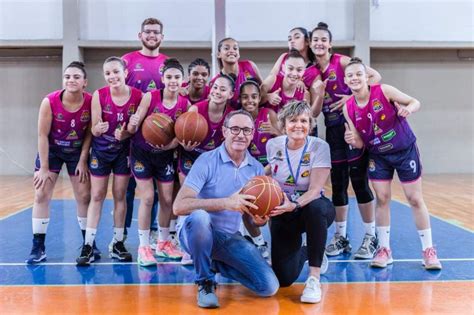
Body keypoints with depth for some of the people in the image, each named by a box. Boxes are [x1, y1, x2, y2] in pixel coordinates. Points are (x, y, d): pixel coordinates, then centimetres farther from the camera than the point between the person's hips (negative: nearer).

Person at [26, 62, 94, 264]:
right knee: (41, 196, -4)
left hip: (77, 151, 1)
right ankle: (38, 248, 3)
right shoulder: (50, 102, -24)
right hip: (51, 150, -1)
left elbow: (89, 133, -9)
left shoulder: (91, 102, -20)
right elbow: (42, 135, -18)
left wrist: (83, 161, -10)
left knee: (84, 197, 3)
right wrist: (44, 168, -16)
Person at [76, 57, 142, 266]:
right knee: (97, 196, 2)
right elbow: (94, 130, -14)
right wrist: (98, 128, -36)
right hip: (101, 150, 0)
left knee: (120, 195, 8)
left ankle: (118, 245, 17)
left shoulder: (137, 96, -14)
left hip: (124, 150, 1)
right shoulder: (99, 95, -15)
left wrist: (124, 134, -25)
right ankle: (88, 246, 6)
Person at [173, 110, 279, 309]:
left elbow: (257, 213, 10)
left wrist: (260, 219, -16)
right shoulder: (207, 161, -14)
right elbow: (179, 206, -25)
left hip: (230, 239, 5)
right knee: (199, 216, -39)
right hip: (199, 232, -4)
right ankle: (205, 282, -14)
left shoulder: (257, 169, 2)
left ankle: (216, 264, 17)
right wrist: (226, 203, -33)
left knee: (269, 287, -10)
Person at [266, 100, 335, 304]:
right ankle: (303, 253, 30)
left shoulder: (319, 147, -15)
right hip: (283, 213, 3)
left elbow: (315, 190, -22)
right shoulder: (273, 145, -6)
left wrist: (294, 205, -39)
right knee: (284, 278, -10)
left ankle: (314, 279, -29)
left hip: (312, 208, -2)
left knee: (316, 208, -43)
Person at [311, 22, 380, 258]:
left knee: (359, 181, -3)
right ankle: (340, 237, 18)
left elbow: (375, 77, -10)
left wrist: (354, 96, -18)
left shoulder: (341, 61, -4)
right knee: (337, 183, 8)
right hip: (332, 129, 5)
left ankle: (370, 237, 8)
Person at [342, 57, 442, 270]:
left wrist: (408, 109, -35)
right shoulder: (348, 108, -9)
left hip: (405, 150, -3)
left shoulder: (383, 91, -18)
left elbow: (415, 102, -12)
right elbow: (359, 142, -3)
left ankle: (428, 250, 12)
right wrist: (352, 140, -26)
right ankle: (384, 249, 13)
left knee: (415, 199, 2)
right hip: (378, 156, 3)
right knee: (382, 199, 0)